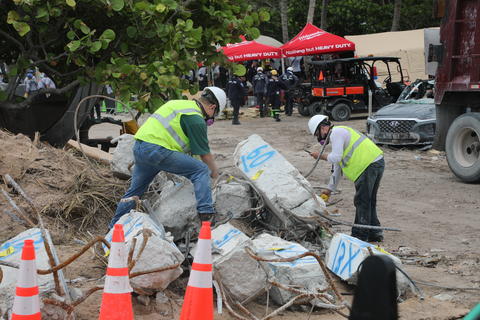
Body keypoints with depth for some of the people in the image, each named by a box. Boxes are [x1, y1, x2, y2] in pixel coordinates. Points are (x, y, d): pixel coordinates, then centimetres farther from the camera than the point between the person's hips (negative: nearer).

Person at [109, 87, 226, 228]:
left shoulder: (179, 103, 21)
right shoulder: (196, 119, -6)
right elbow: (205, 154, -1)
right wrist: (215, 174, 13)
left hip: (138, 146, 9)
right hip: (157, 150, -9)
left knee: (135, 190, 23)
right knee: (201, 170, -7)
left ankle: (114, 226, 34)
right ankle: (206, 214, -15)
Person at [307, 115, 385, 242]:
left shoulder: (336, 133, -6)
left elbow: (336, 157, -17)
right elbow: (337, 168, 30)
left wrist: (321, 156, 1)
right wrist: (329, 189, 32)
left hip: (369, 166, -11)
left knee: (361, 202, -3)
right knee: (369, 201, 18)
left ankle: (360, 235, 3)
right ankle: (374, 233, 24)